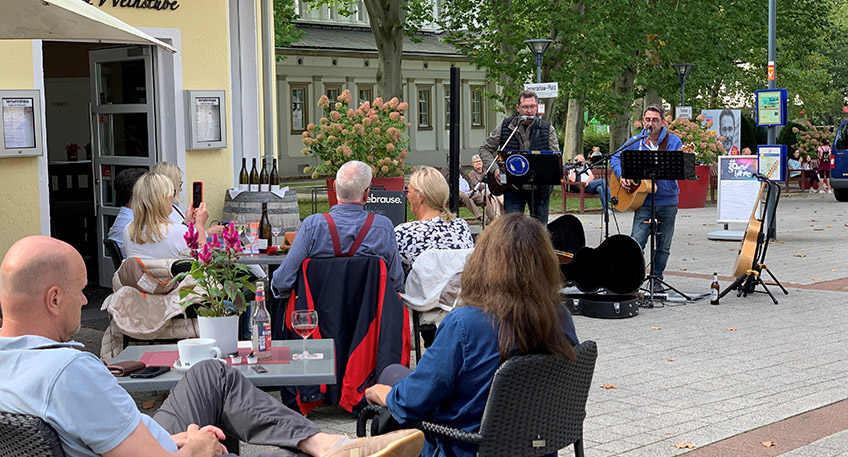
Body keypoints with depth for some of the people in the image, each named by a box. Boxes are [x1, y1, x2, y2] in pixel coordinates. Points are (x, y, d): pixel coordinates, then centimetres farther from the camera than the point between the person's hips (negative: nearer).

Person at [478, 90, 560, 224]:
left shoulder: (547, 129, 1)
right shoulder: (505, 127, 1)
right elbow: (485, 149, 7)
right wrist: (494, 168, -9)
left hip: (539, 188, 1)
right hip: (513, 188, -1)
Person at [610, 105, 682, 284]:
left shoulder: (673, 141, 0)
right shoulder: (636, 142, 4)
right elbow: (616, 158, 13)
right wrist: (621, 176, -4)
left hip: (668, 202, 1)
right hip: (644, 200, 0)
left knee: (663, 247, 10)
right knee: (637, 242, -13)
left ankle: (656, 278, 24)